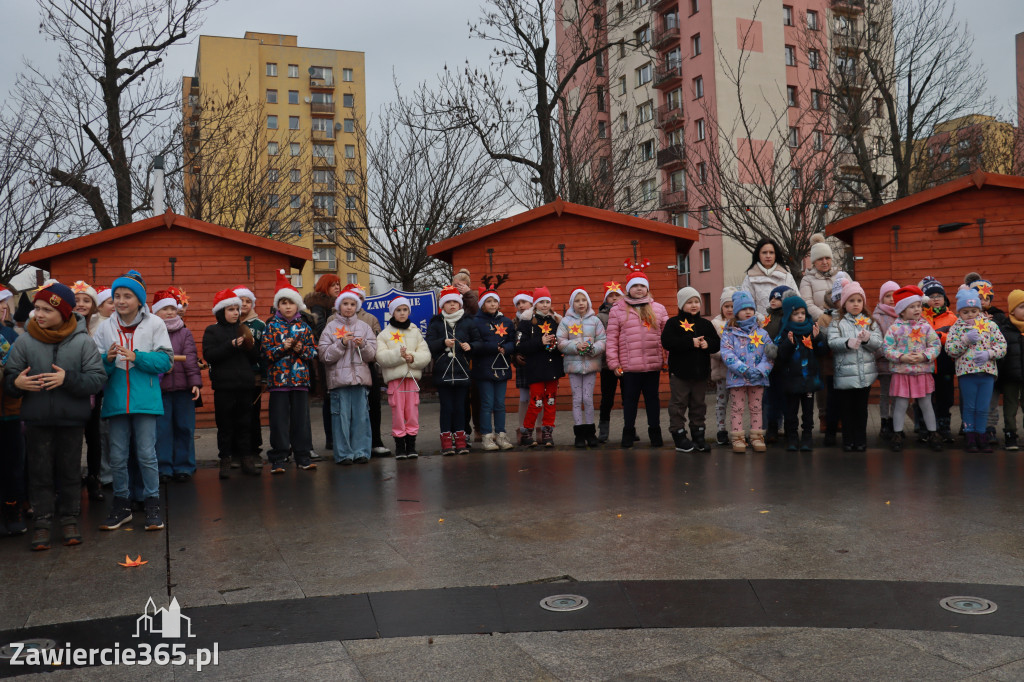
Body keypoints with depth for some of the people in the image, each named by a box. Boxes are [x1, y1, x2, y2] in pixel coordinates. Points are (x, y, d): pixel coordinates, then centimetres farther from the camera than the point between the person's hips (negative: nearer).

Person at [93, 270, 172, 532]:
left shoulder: (154, 324, -1)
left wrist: (137, 357, -16)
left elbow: (165, 361, -5)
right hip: (116, 400, 3)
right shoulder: (105, 327, 5)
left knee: (147, 454, 3)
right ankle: (121, 505, 24)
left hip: (145, 400, -3)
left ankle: (152, 503, 15)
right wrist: (108, 359, -16)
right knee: (117, 456, 10)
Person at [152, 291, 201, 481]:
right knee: (161, 428, 3)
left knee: (184, 428, 5)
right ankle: (163, 467, 14)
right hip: (158, 388, -1)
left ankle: (183, 466, 15)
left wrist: (195, 382, -8)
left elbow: (191, 358, 0)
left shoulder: (184, 333, 9)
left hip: (183, 387, 1)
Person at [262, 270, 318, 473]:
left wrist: (302, 349, -11)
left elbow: (314, 351, 7)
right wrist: (283, 348, -16)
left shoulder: (304, 327, 9)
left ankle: (303, 456, 14)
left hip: (300, 379, 2)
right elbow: (266, 352, -3)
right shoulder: (272, 326, 4)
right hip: (278, 379, -2)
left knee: (301, 418, 5)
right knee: (279, 419, 0)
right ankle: (278, 458, 8)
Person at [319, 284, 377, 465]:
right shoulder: (331, 327, 5)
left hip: (360, 377, 2)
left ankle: (361, 451, 12)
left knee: (361, 415, 2)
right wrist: (342, 343, -12)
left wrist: (363, 345, -11)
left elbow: (372, 355, 7)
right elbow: (325, 355, -3)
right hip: (339, 378, -2)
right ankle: (343, 454, 6)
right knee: (341, 416, -2)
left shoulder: (364, 326, 11)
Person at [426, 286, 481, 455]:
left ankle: (460, 440, 12)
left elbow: (478, 341, 10)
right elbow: (429, 344, -2)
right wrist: (443, 342, -17)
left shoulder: (468, 322, 9)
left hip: (462, 371, 1)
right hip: (443, 371, -1)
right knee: (446, 406, -1)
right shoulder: (436, 322, 6)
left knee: (460, 406, 5)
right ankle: (446, 441, 4)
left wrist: (470, 346, -10)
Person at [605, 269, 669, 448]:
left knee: (653, 397, 10)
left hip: (653, 364, 2)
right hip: (629, 365, -1)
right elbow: (611, 338, 0)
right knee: (629, 398, 7)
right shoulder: (618, 310, 3)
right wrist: (614, 363, -5)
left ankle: (655, 431, 22)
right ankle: (628, 432, 21)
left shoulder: (658, 309, 10)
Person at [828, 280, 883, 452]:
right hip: (844, 372, -2)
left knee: (861, 408, 8)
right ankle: (848, 441, 16)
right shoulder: (837, 323, 2)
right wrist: (848, 342, -28)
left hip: (865, 372, 2)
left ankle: (861, 440, 18)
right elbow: (832, 342, -12)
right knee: (846, 408, 6)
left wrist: (867, 339, -19)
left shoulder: (870, 322, 10)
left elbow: (878, 343, 1)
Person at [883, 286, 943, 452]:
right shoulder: (895, 328, -3)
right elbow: (887, 349, -5)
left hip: (923, 372, 2)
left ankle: (933, 434, 22)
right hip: (901, 373, -2)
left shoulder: (926, 326, 2)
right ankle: (897, 434, 15)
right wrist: (902, 357, -19)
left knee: (926, 404, 11)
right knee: (900, 405, 4)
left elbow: (936, 345, 0)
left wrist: (924, 356, -16)